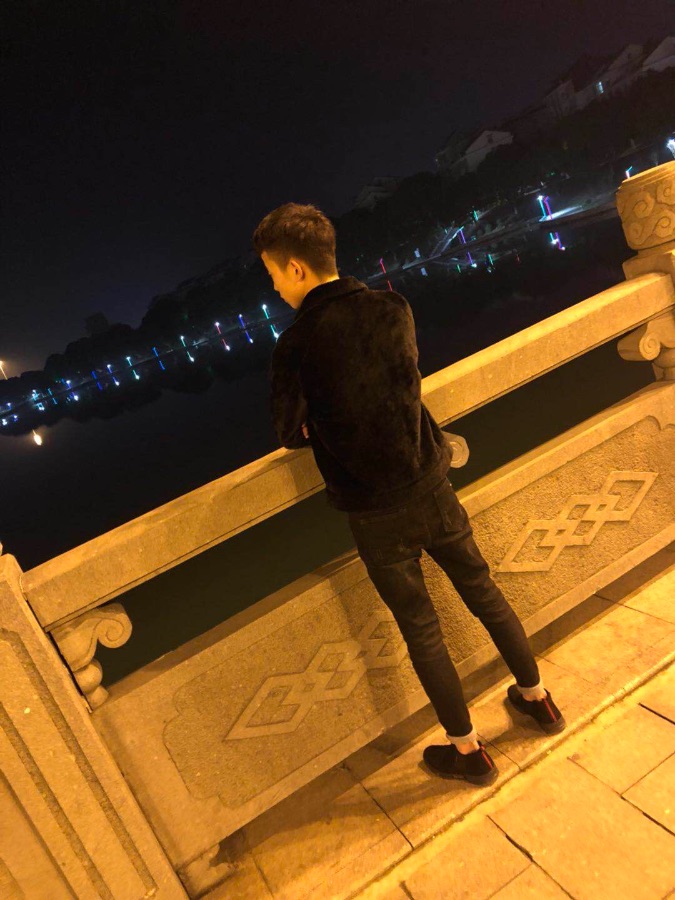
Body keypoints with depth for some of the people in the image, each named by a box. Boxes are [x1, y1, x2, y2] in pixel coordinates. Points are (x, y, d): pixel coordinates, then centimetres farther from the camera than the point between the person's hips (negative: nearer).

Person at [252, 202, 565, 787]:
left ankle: (468, 750, 32)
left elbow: (291, 434, -8)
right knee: (483, 591, 23)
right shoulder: (392, 308, -3)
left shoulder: (297, 344, -16)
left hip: (375, 513, -4)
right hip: (430, 485, 4)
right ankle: (537, 698, 43)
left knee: (421, 628, 13)